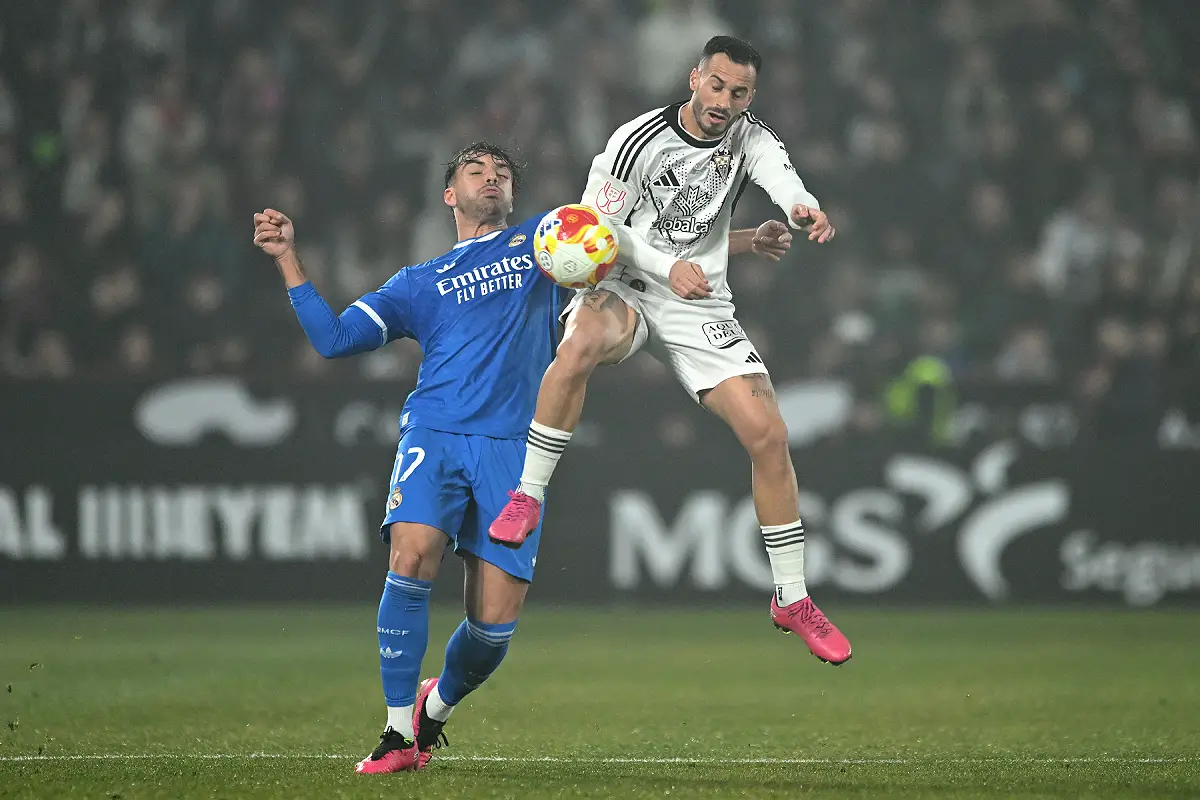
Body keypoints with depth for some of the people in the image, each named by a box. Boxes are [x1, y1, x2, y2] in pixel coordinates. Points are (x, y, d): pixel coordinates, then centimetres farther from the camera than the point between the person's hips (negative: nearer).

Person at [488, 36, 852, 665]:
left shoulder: (748, 137, -1)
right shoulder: (638, 140, -11)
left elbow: (780, 175, -24)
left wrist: (806, 209, -48)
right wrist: (669, 267, -24)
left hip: (700, 307, 3)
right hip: (623, 287, -3)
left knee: (768, 435, -9)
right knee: (582, 342, -39)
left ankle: (791, 601, 5)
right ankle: (527, 498, -24)